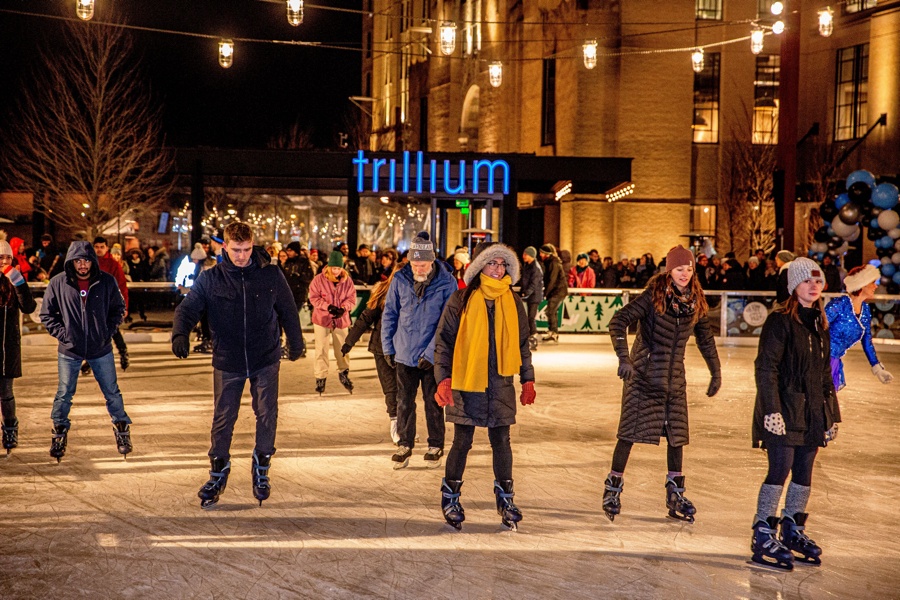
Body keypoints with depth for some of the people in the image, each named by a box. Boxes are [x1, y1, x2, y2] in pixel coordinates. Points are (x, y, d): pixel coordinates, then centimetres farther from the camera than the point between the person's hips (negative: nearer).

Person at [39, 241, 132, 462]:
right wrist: (62, 334, -8)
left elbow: (118, 308, 7)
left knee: (112, 392, 9)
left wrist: (109, 331, -3)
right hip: (69, 350, 0)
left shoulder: (107, 282, -7)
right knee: (64, 394, 9)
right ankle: (59, 432, 25)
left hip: (101, 350, 0)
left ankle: (122, 430, 25)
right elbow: (46, 314, 2)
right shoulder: (58, 283, -8)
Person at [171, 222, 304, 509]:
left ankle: (261, 469, 21)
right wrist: (180, 334, -28)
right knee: (223, 419, 6)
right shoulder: (210, 278, -5)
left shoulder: (271, 275, -5)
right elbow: (188, 308, -8)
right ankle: (218, 474, 23)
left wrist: (295, 343, 16)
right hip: (227, 362, 0)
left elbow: (288, 311, 7)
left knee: (267, 414, 0)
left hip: (266, 359, 0)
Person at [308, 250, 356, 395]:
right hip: (322, 319, -2)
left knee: (342, 349, 9)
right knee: (321, 350, 1)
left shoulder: (347, 280, -3)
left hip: (341, 320, 2)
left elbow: (352, 298, -2)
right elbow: (314, 297, -9)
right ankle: (320, 378, 10)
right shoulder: (319, 279, -9)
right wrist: (328, 306, -22)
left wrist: (343, 308, -21)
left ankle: (343, 373, 29)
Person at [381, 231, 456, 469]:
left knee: (433, 403, 9)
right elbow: (389, 314, 6)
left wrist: (430, 352, -16)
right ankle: (405, 445, 25)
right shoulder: (400, 279, -4)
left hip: (433, 357, -2)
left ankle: (435, 446, 23)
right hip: (404, 353, 3)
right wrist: (388, 347, 3)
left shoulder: (446, 283, -12)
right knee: (404, 402, 11)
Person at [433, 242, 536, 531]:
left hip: (501, 383, 3)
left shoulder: (513, 302, 9)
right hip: (466, 382, -3)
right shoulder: (461, 300, -2)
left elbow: (522, 343, 16)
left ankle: (505, 496, 21)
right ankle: (450, 496, 19)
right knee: (462, 442, 2)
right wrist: (443, 379, -10)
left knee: (501, 441, 7)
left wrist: (528, 379, 12)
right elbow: (444, 341, -1)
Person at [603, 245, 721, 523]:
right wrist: (624, 358, -28)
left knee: (677, 435, 6)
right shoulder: (653, 296, -12)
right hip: (643, 375, -5)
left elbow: (705, 339, 18)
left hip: (674, 379, 5)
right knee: (631, 432, -4)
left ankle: (675, 495, 18)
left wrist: (716, 372, 20)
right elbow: (619, 321, -18)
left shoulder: (695, 302, 5)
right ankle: (613, 488, 9)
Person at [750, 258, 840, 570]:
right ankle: (763, 536, -1)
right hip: (784, 410, -7)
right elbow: (766, 368, -13)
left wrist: (832, 413, 18)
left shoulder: (819, 324, 14)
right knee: (780, 471, -8)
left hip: (812, 412, 7)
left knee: (804, 472, 11)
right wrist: (772, 409, -21)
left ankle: (793, 532, 23)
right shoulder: (780, 321, -9)